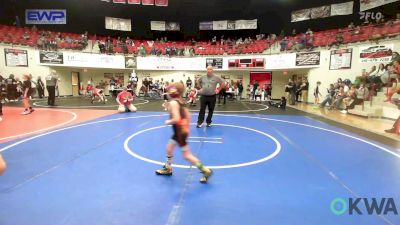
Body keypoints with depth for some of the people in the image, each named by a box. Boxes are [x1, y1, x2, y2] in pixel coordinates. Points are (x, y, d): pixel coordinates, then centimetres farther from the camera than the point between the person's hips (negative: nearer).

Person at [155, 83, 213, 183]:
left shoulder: (173, 103, -19)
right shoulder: (180, 102, 8)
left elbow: (176, 119, -28)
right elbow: (188, 116, 13)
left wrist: (168, 122, -10)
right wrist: (187, 127, 20)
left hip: (180, 132, -10)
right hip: (183, 130, 10)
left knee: (186, 155, -1)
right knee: (169, 148, 22)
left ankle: (205, 171, 5)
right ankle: (167, 169, 40)